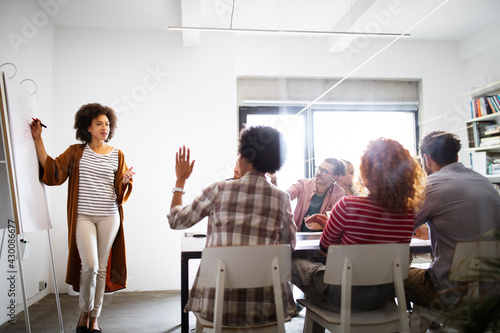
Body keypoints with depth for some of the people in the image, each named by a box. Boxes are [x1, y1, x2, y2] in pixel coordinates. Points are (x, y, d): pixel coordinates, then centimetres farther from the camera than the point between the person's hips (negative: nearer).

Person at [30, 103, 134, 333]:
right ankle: (84, 312, 16)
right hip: (83, 216, -1)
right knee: (90, 265, -12)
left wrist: (125, 181, -15)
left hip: (109, 217, 2)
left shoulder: (117, 155, 7)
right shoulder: (76, 152, 6)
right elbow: (52, 171, -4)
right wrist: (38, 140, -5)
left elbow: (121, 192, 8)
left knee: (102, 268, 6)